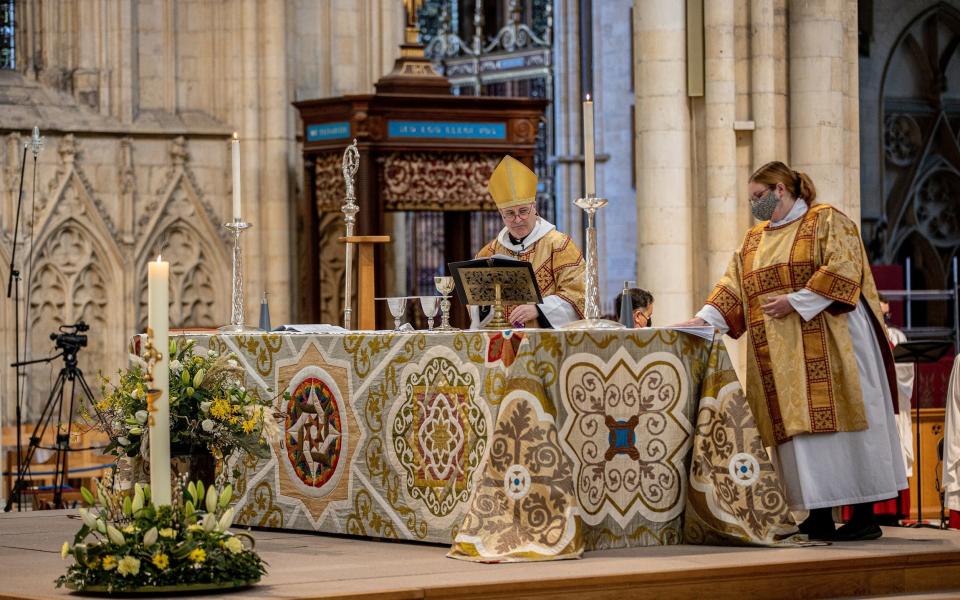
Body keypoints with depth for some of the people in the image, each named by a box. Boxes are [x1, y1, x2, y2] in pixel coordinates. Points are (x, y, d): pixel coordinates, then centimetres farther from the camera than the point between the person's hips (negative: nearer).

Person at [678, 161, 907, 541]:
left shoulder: (827, 221, -1)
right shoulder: (755, 239, 19)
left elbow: (842, 269, -13)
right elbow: (733, 287, 12)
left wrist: (796, 301, -17)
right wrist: (704, 318, -3)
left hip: (828, 341, -6)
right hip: (781, 352, 6)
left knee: (833, 419, -8)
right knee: (800, 424, 0)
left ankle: (864, 515, -5)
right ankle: (819, 519, 0)